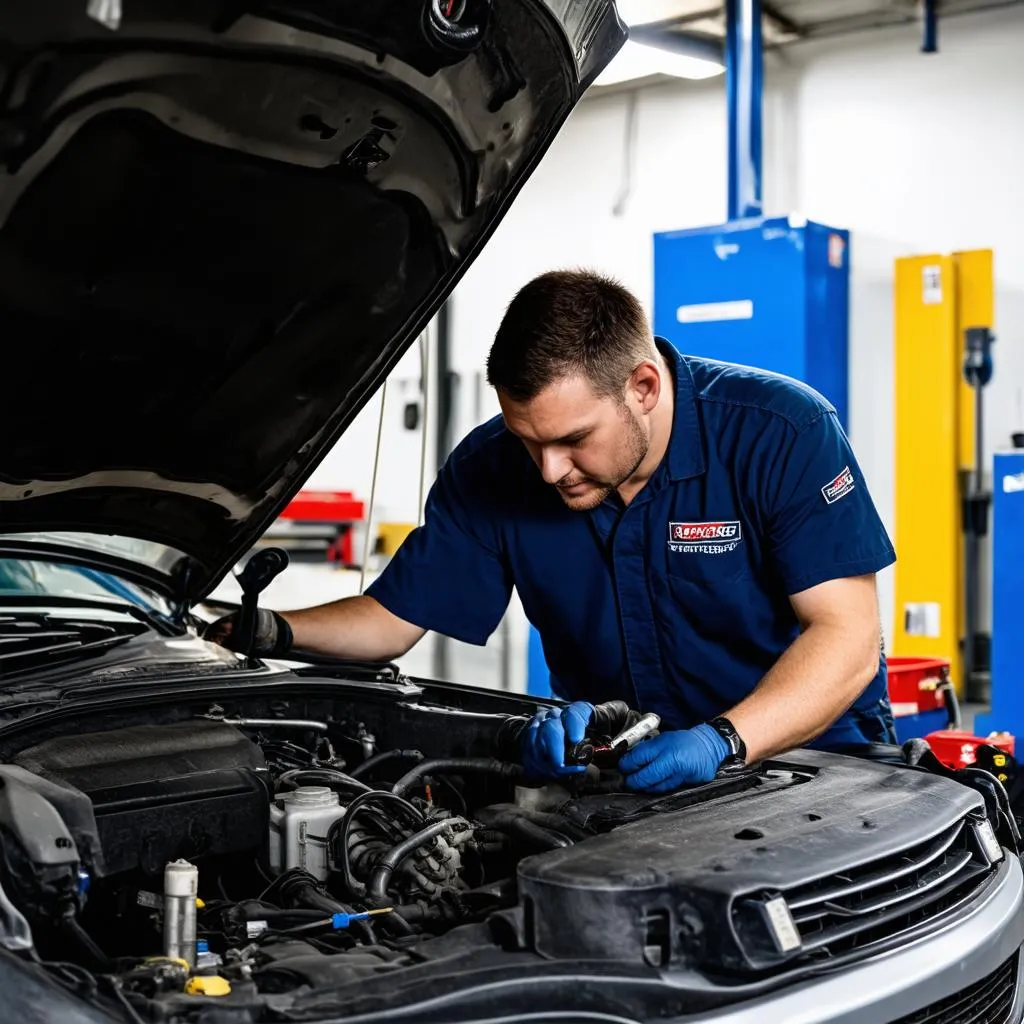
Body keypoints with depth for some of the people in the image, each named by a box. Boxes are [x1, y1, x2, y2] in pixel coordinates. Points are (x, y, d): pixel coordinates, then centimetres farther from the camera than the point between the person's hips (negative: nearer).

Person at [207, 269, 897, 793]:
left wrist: (721, 742, -36)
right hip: (620, 769, 2)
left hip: (804, 753, -1)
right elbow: (390, 620, 0)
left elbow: (847, 637, -20)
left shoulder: (785, 432, -16)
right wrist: (273, 632, -21)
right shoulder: (491, 470, -6)